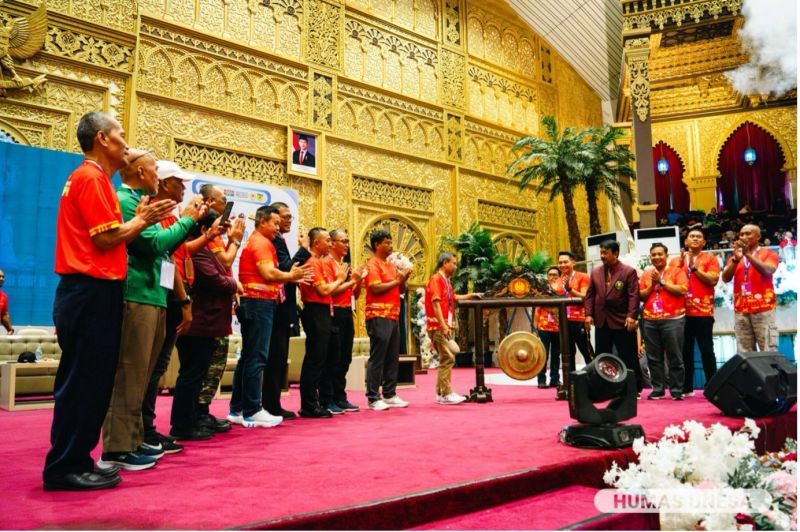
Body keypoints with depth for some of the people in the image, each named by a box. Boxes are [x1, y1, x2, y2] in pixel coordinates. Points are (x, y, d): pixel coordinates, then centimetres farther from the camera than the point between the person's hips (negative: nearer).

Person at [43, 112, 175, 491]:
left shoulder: (89, 177, 21)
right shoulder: (92, 178, -10)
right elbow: (107, 238, -16)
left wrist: (139, 218, 13)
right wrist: (143, 220, -4)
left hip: (89, 292, 10)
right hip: (93, 293, -10)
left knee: (90, 381, 13)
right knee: (84, 382, -5)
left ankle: (75, 460, 21)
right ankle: (65, 467, 3)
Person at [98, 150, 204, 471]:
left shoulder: (138, 202, 20)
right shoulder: (125, 201, -10)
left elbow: (161, 244, 19)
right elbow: (155, 243, -17)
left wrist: (190, 221, 12)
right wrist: (186, 220, -5)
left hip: (151, 296, 10)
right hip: (135, 296, -10)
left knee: (139, 375, 14)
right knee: (128, 375, -8)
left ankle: (132, 440, 22)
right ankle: (116, 449, -3)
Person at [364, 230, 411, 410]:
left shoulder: (391, 265, 19)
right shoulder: (373, 264, -6)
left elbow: (401, 290, 21)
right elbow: (376, 288, -19)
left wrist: (403, 279, 2)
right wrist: (396, 281, -8)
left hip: (393, 316, 8)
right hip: (379, 316, -8)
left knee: (392, 358, 10)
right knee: (377, 358, -5)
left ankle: (390, 395, 18)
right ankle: (373, 398, 0)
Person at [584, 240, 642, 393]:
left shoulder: (629, 271, -4)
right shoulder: (595, 272, 10)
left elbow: (633, 295, -10)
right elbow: (590, 295, 9)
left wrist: (631, 316, -20)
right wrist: (588, 314, -1)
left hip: (622, 322, -5)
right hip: (601, 322, 5)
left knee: (629, 358, 3)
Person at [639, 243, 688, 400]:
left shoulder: (677, 271, 3)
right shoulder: (646, 274, 13)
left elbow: (682, 289, -11)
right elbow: (641, 296, 9)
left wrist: (662, 281, -9)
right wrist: (652, 284, -6)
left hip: (672, 320, -4)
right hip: (650, 321, 4)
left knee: (675, 357, -2)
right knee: (654, 358, 5)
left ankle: (677, 390, 4)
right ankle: (657, 389, 12)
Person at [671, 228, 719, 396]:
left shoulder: (710, 258, 5)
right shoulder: (676, 260, 13)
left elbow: (713, 280, -9)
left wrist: (694, 267, -9)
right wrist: (680, 264, -5)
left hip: (703, 312, -2)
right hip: (682, 312, 3)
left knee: (706, 350, -1)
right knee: (685, 351, 6)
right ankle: (687, 388, 12)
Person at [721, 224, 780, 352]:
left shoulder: (769, 253, 7)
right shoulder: (735, 257, 16)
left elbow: (768, 271, -13)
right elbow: (725, 279, 2)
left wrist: (748, 254, -17)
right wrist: (735, 259, -12)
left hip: (763, 308, -3)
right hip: (740, 310, 3)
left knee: (768, 352, -5)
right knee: (744, 354, 1)